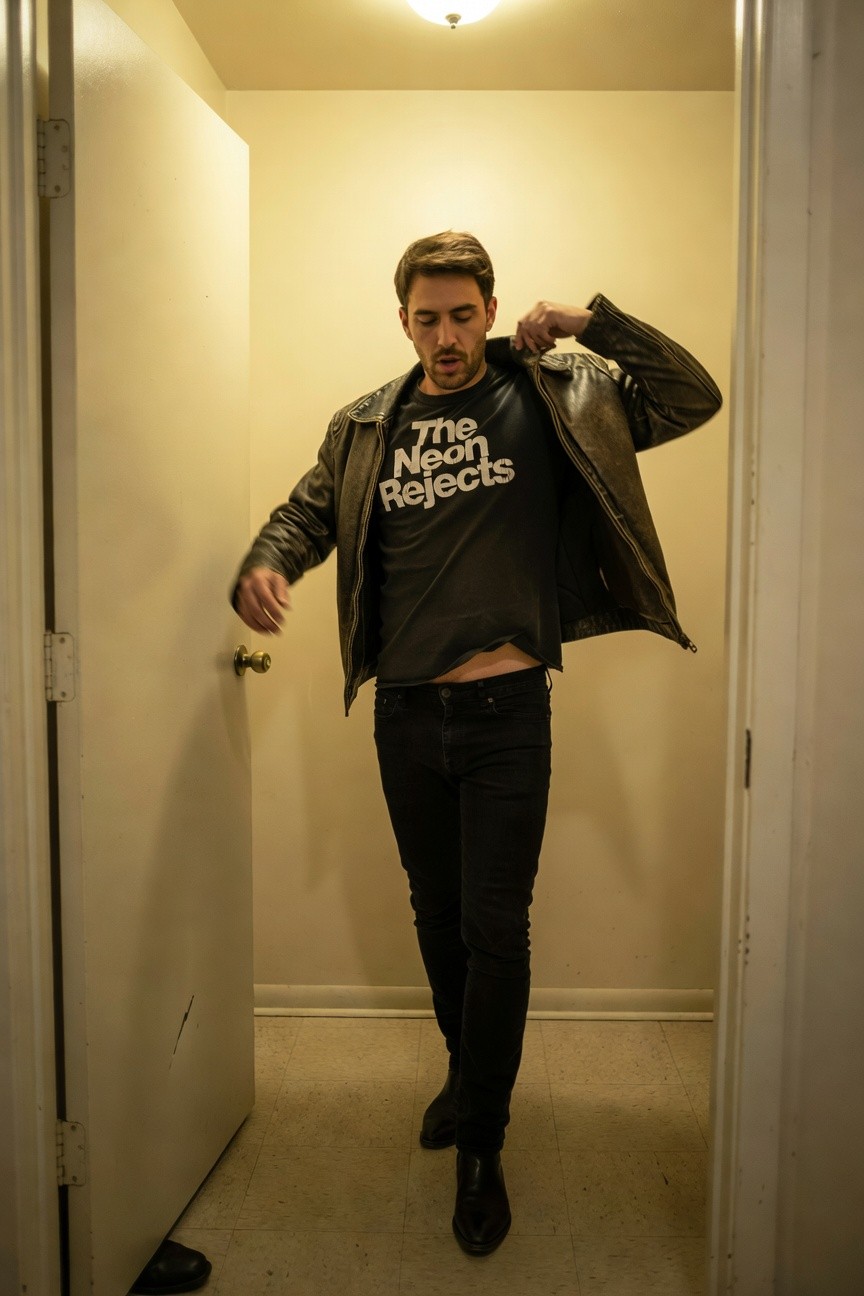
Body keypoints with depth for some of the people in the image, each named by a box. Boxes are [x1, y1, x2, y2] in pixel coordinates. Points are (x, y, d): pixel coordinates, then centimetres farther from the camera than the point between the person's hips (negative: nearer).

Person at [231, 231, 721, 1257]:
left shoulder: (553, 400, 0)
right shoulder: (365, 428, 7)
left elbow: (693, 399, -1)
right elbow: (307, 513, 13)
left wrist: (591, 322, -11)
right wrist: (263, 567, -9)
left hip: (507, 710, -3)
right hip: (405, 714, 3)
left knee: (494, 927, 1)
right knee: (436, 914, 18)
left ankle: (480, 1143, 20)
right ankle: (468, 1073, 43)